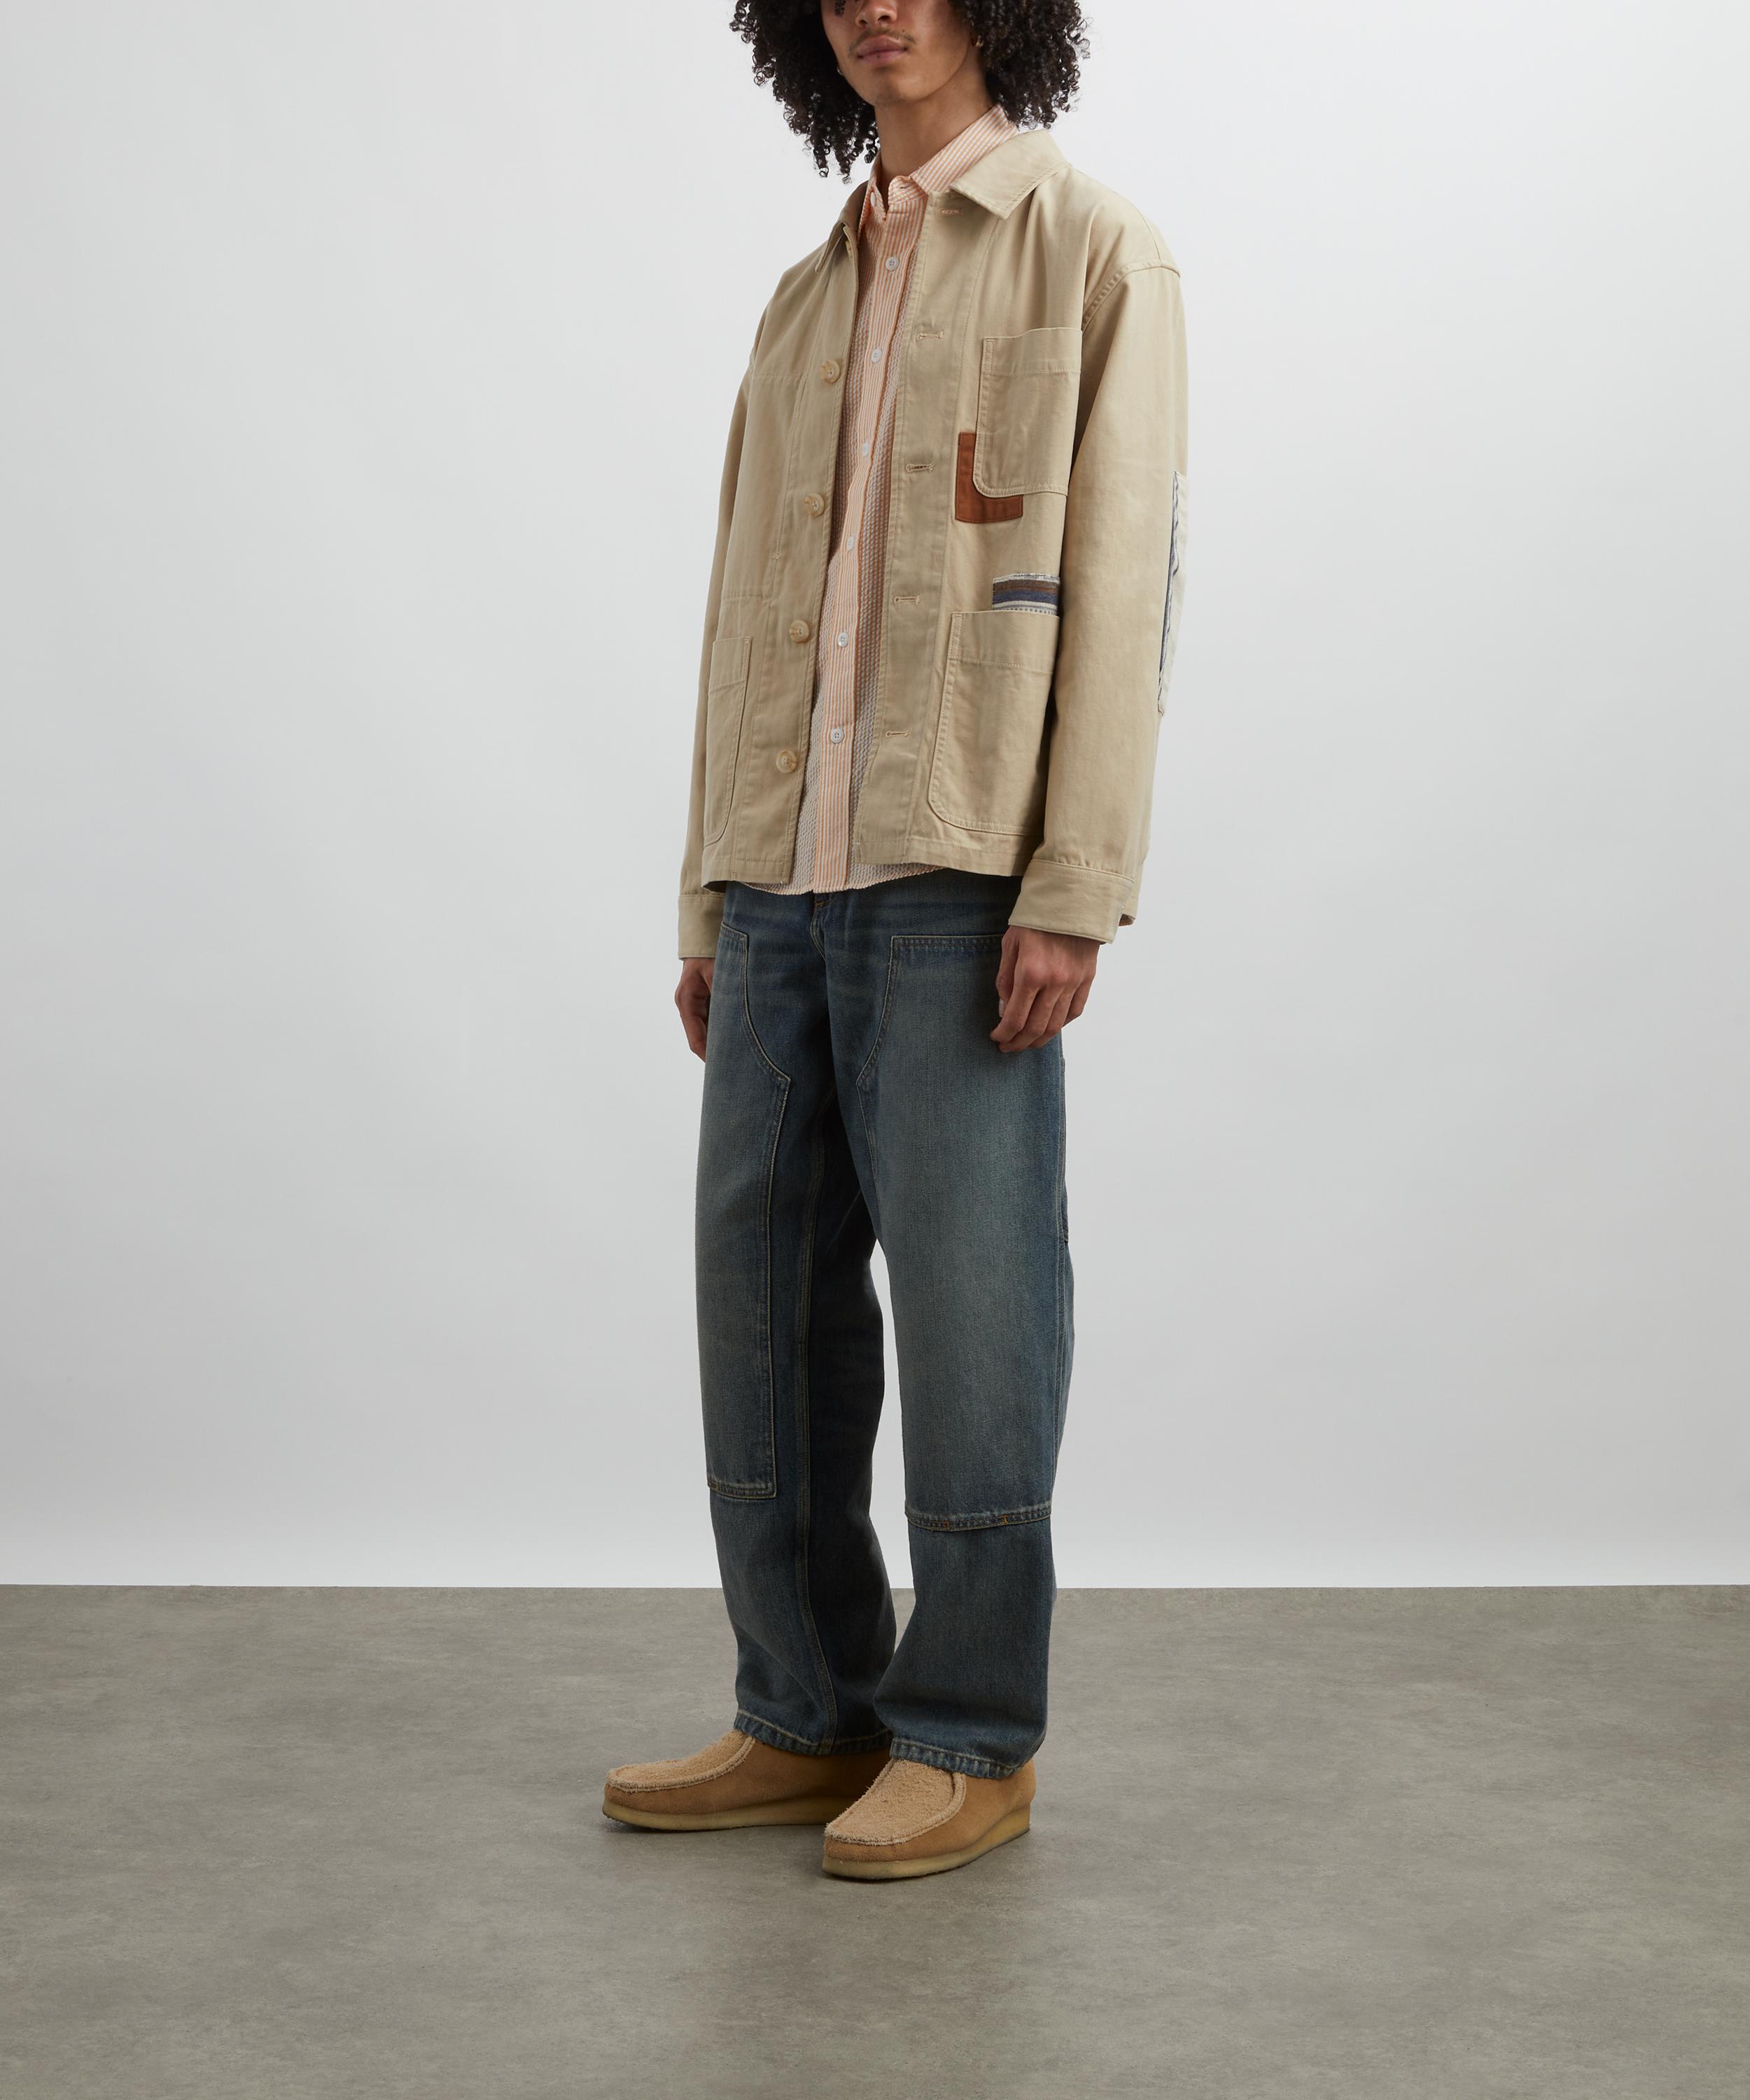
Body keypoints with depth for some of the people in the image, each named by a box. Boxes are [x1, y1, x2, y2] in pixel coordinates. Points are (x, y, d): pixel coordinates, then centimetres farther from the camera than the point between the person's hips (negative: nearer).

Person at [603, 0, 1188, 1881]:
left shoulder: (1092, 254, 3)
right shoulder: (805, 304, 21)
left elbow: (1121, 581, -7)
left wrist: (1075, 891, -15)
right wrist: (710, 902, 15)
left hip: (959, 876, -6)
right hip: (786, 879, 6)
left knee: (965, 1300, -2)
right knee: (763, 1297, 7)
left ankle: (968, 1744, 11)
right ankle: (810, 1718, 19)